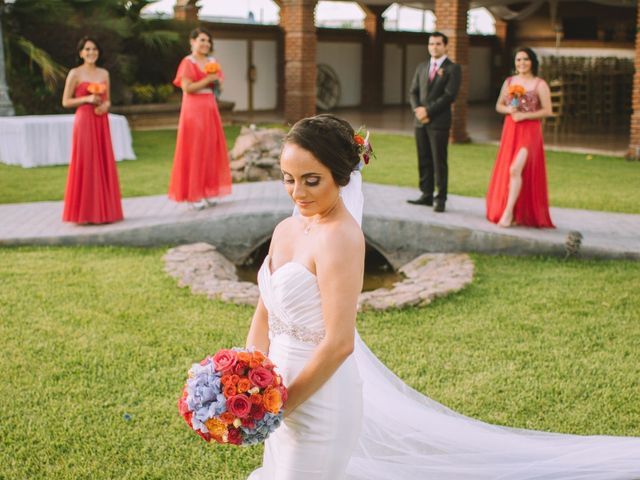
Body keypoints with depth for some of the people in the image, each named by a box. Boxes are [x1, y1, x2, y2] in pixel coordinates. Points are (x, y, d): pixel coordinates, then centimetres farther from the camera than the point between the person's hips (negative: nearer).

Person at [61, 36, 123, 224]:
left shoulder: (104, 73, 13)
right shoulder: (75, 73, -2)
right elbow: (66, 102, -3)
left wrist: (105, 105, -4)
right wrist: (87, 99, -14)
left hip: (101, 122, 5)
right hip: (84, 122, -5)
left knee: (104, 164, 6)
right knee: (85, 164, -5)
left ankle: (104, 210, 13)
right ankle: (85, 212, 0)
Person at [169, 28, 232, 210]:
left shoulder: (212, 62, 14)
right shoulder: (188, 63, -6)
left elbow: (219, 86, 18)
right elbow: (187, 88, -16)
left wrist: (216, 82, -4)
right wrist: (207, 80, -15)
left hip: (210, 109, 7)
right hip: (193, 110, -7)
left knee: (211, 149, 6)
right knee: (194, 151, -4)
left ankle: (208, 191, 13)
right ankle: (194, 195, 0)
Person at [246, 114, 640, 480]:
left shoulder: (340, 238, -23)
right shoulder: (286, 229, 3)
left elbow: (338, 343, -26)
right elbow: (264, 316, 7)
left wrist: (280, 405, -19)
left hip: (321, 397, -9)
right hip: (286, 388, 9)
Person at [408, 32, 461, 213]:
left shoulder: (452, 69, -2)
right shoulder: (421, 67, 16)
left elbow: (449, 95, -11)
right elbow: (413, 92, 12)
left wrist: (428, 111, -14)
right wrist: (417, 109, -7)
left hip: (439, 122, -5)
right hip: (420, 121, 5)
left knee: (439, 162, -2)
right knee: (424, 160, 8)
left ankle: (440, 198, 4)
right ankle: (426, 195, 14)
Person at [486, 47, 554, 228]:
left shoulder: (540, 84, -3)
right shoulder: (509, 82, 11)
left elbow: (547, 110, -7)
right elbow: (499, 105, 15)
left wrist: (524, 115, -15)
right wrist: (508, 110, -7)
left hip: (529, 132, -5)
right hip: (510, 131, 5)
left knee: (516, 169, -19)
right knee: (506, 170, 4)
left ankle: (508, 212, -14)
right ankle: (506, 211, 14)